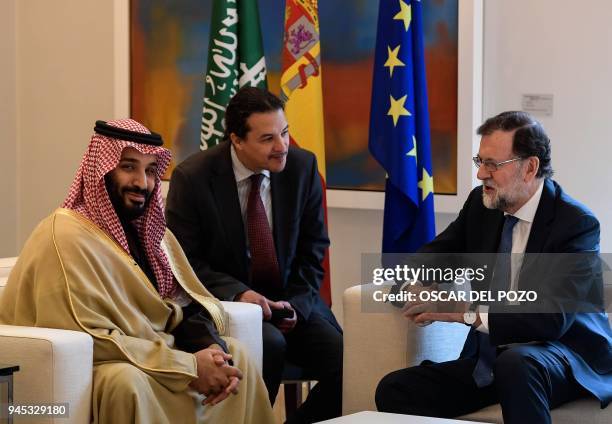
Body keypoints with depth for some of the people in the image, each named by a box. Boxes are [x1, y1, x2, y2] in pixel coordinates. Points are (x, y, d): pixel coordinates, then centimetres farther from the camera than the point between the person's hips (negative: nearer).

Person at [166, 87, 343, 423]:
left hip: (292, 301, 3)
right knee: (270, 343, -34)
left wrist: (297, 303, -10)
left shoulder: (302, 166, -2)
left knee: (348, 364, -20)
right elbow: (184, 261, -8)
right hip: (225, 303, -3)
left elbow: (312, 250, 6)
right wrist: (239, 294, -23)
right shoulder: (192, 177, -11)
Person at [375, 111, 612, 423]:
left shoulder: (577, 224, -15)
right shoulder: (481, 203, 5)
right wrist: (416, 288, -11)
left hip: (569, 357, -6)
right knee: (393, 391, -15)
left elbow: (551, 319, -25)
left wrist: (464, 311, -27)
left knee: (515, 364, -40)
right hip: (488, 359, 6)